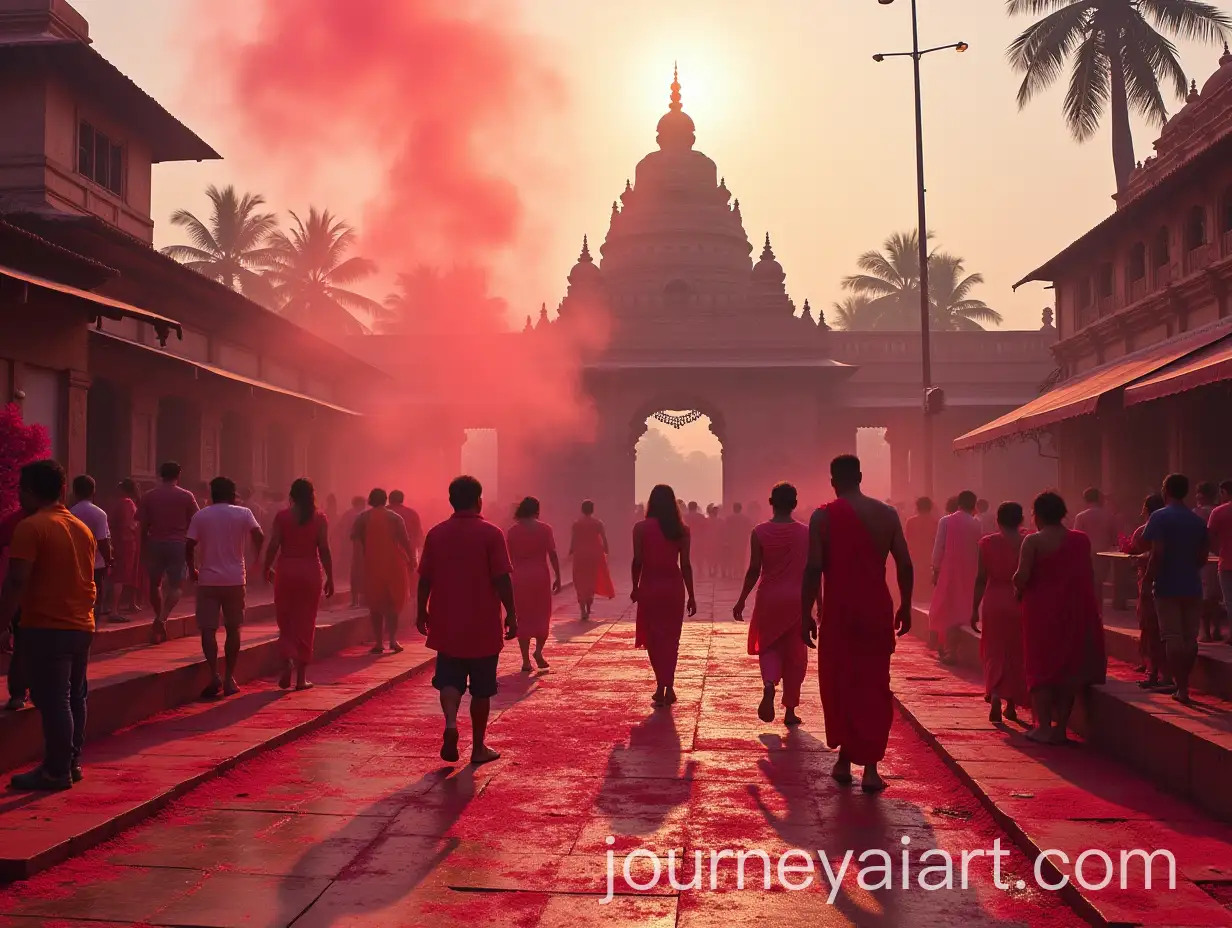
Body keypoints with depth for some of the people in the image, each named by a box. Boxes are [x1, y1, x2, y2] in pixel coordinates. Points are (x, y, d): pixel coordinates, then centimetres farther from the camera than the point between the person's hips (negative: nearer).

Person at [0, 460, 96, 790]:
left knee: (53, 701, -4)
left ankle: (56, 771, 0)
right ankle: (72, 763, 21)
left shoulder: (30, 527, -11)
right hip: (81, 626, 8)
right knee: (74, 697, 14)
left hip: (46, 627, -8)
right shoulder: (82, 528, 13)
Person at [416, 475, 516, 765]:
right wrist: (511, 614, -3)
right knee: (481, 688, 9)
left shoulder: (436, 534, 1)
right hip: (483, 625, -2)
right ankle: (479, 747, 15)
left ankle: (450, 722, -15)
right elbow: (502, 579, -12)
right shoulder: (491, 533, -9)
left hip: (446, 624, 2)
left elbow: (425, 578, 4)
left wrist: (422, 611, 16)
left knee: (449, 679, 12)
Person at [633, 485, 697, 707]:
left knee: (654, 638, 11)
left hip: (650, 586, -2)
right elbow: (685, 564, -3)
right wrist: (691, 595, 4)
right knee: (671, 638, 13)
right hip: (674, 587, 2)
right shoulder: (682, 529, -2)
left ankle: (662, 686, 6)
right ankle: (668, 687, 13)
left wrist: (635, 587, 7)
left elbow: (637, 561, -7)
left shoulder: (641, 528, -6)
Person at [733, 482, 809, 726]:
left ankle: (769, 685, -14)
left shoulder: (760, 532, -5)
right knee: (794, 653, 10)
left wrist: (741, 601, 2)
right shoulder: (806, 532, -2)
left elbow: (754, 570, -7)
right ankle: (790, 711, 14)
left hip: (768, 598, 0)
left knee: (769, 646, 16)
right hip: (797, 599, 1)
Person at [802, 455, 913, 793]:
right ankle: (870, 767, 4)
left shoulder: (823, 517, -5)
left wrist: (806, 613, -4)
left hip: (839, 610, -2)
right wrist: (905, 606, 14)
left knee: (839, 685, 11)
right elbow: (905, 565, 3)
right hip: (878, 610, 2)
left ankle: (845, 761, 17)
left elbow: (814, 569, -10)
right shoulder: (887, 514, 4)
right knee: (875, 688, 8)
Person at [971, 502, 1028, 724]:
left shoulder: (987, 543, -3)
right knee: (1015, 655, 13)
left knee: (994, 653, 8)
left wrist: (975, 609, 4)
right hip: (1020, 604, 1)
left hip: (994, 604, 0)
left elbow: (981, 578, -3)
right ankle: (1011, 705, 20)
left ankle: (995, 697, -13)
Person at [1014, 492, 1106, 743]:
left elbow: (1022, 576, -17)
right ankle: (1060, 727, 13)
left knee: (1042, 666, 6)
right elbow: (1088, 575, 7)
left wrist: (1018, 589, 2)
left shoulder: (1033, 541, -10)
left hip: (1042, 611, -4)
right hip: (1076, 611, 4)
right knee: (1069, 667, 11)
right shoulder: (1081, 539, 5)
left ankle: (1043, 727, 5)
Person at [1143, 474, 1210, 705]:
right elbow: (1203, 556, 11)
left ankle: (1181, 688, -5)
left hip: (1168, 587, -5)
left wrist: (1148, 580, -9)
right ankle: (1183, 684, 17)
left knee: (1172, 638, -2)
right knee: (1190, 638, 11)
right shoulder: (1199, 520, 8)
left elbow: (1157, 554, -16)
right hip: (1192, 587, 5)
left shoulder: (1160, 517, -9)